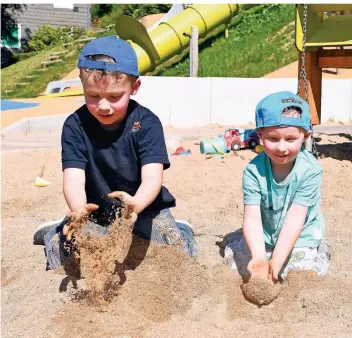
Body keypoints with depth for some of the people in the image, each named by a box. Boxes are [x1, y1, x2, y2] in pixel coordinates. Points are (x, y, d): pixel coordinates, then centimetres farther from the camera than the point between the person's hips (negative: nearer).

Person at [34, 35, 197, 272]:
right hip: (96, 215, 1)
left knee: (182, 251, -18)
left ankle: (178, 228, 18)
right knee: (62, 258, -18)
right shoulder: (75, 126, -15)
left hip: (145, 209, 0)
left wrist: (136, 204, -53)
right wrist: (78, 210, -50)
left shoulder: (147, 123, -18)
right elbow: (73, 178, -25)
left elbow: (152, 177, -28)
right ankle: (55, 233, 19)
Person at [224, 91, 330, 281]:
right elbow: (252, 218, -26)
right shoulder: (254, 171, -21)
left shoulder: (310, 170, -24)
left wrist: (276, 261, -32)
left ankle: (319, 251, 15)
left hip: (299, 239, -1)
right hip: (263, 238, 2)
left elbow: (295, 218, -26)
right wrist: (259, 258, -41)